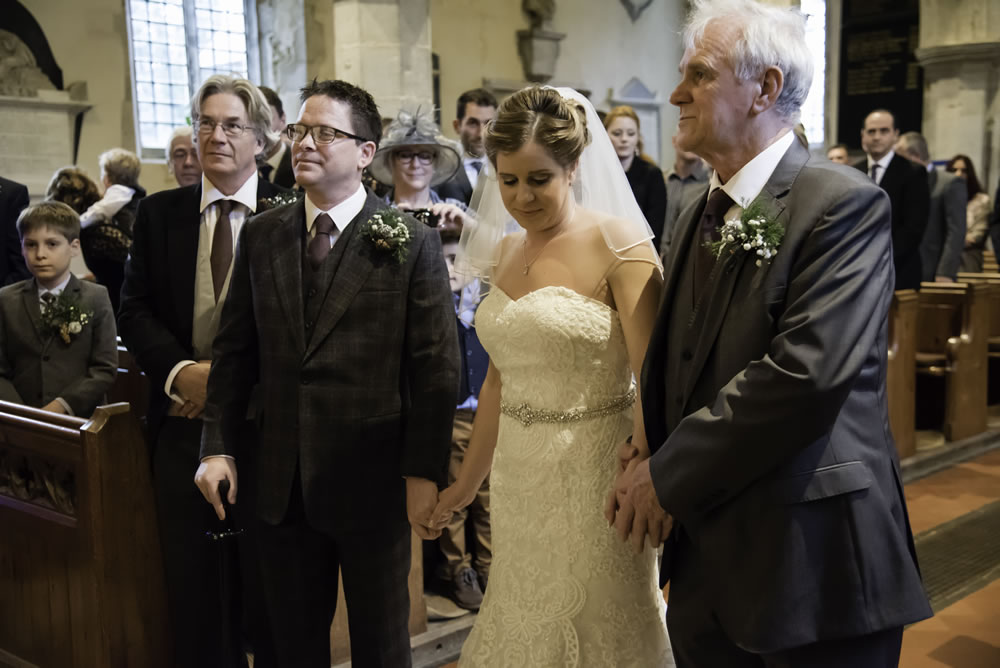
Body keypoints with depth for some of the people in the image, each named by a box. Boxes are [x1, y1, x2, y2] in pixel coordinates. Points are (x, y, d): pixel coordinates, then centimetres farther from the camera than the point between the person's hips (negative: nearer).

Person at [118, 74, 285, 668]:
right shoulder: (159, 213, 6)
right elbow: (135, 308, 4)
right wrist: (179, 370, -12)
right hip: (183, 417, 3)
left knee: (267, 571, 9)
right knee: (189, 572, 13)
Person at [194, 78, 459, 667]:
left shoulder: (413, 242, -7)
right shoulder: (261, 235, 5)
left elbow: (436, 367, -9)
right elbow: (235, 350, 8)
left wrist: (425, 474, -11)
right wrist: (219, 446, 3)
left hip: (373, 481, -3)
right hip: (282, 481, 4)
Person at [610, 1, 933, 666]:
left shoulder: (845, 203, -13)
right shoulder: (700, 216, 12)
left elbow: (808, 369, -24)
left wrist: (669, 475, -16)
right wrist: (650, 455, -3)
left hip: (811, 561, -7)